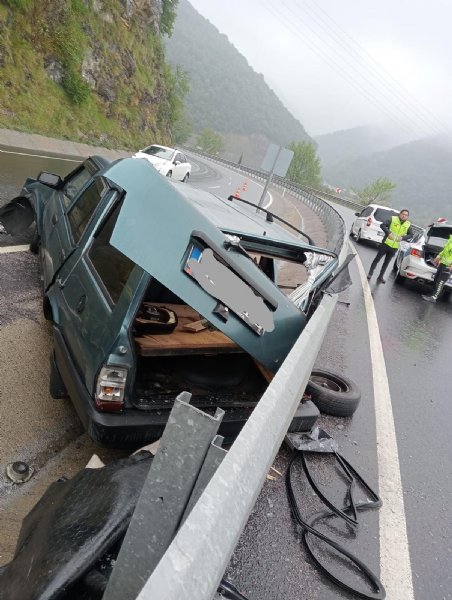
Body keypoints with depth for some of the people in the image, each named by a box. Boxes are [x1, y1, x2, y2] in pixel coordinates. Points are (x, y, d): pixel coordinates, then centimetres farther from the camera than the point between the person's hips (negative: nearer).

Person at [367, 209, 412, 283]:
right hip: (386, 243, -3)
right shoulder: (393, 219, -8)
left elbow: (411, 234, 6)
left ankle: (380, 277, 18)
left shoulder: (408, 225, 1)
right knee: (377, 259, 2)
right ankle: (370, 273, 13)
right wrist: (389, 233, -25)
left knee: (386, 262, 11)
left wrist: (403, 237, -11)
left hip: (394, 247, 3)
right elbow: (382, 225, -14)